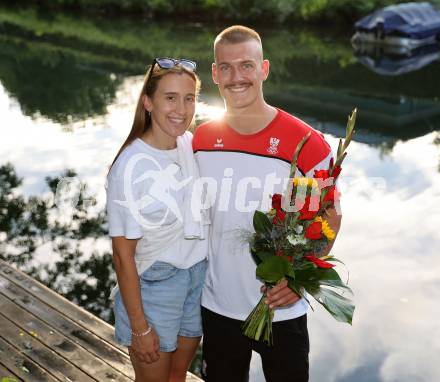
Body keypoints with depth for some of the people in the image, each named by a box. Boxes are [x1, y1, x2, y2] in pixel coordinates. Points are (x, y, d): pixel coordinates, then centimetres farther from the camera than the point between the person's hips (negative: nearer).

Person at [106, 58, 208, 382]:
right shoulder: (131, 167, -23)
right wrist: (140, 327, -13)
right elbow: (123, 254, -17)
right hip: (153, 284, -5)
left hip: (199, 275, 5)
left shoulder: (192, 144, -6)